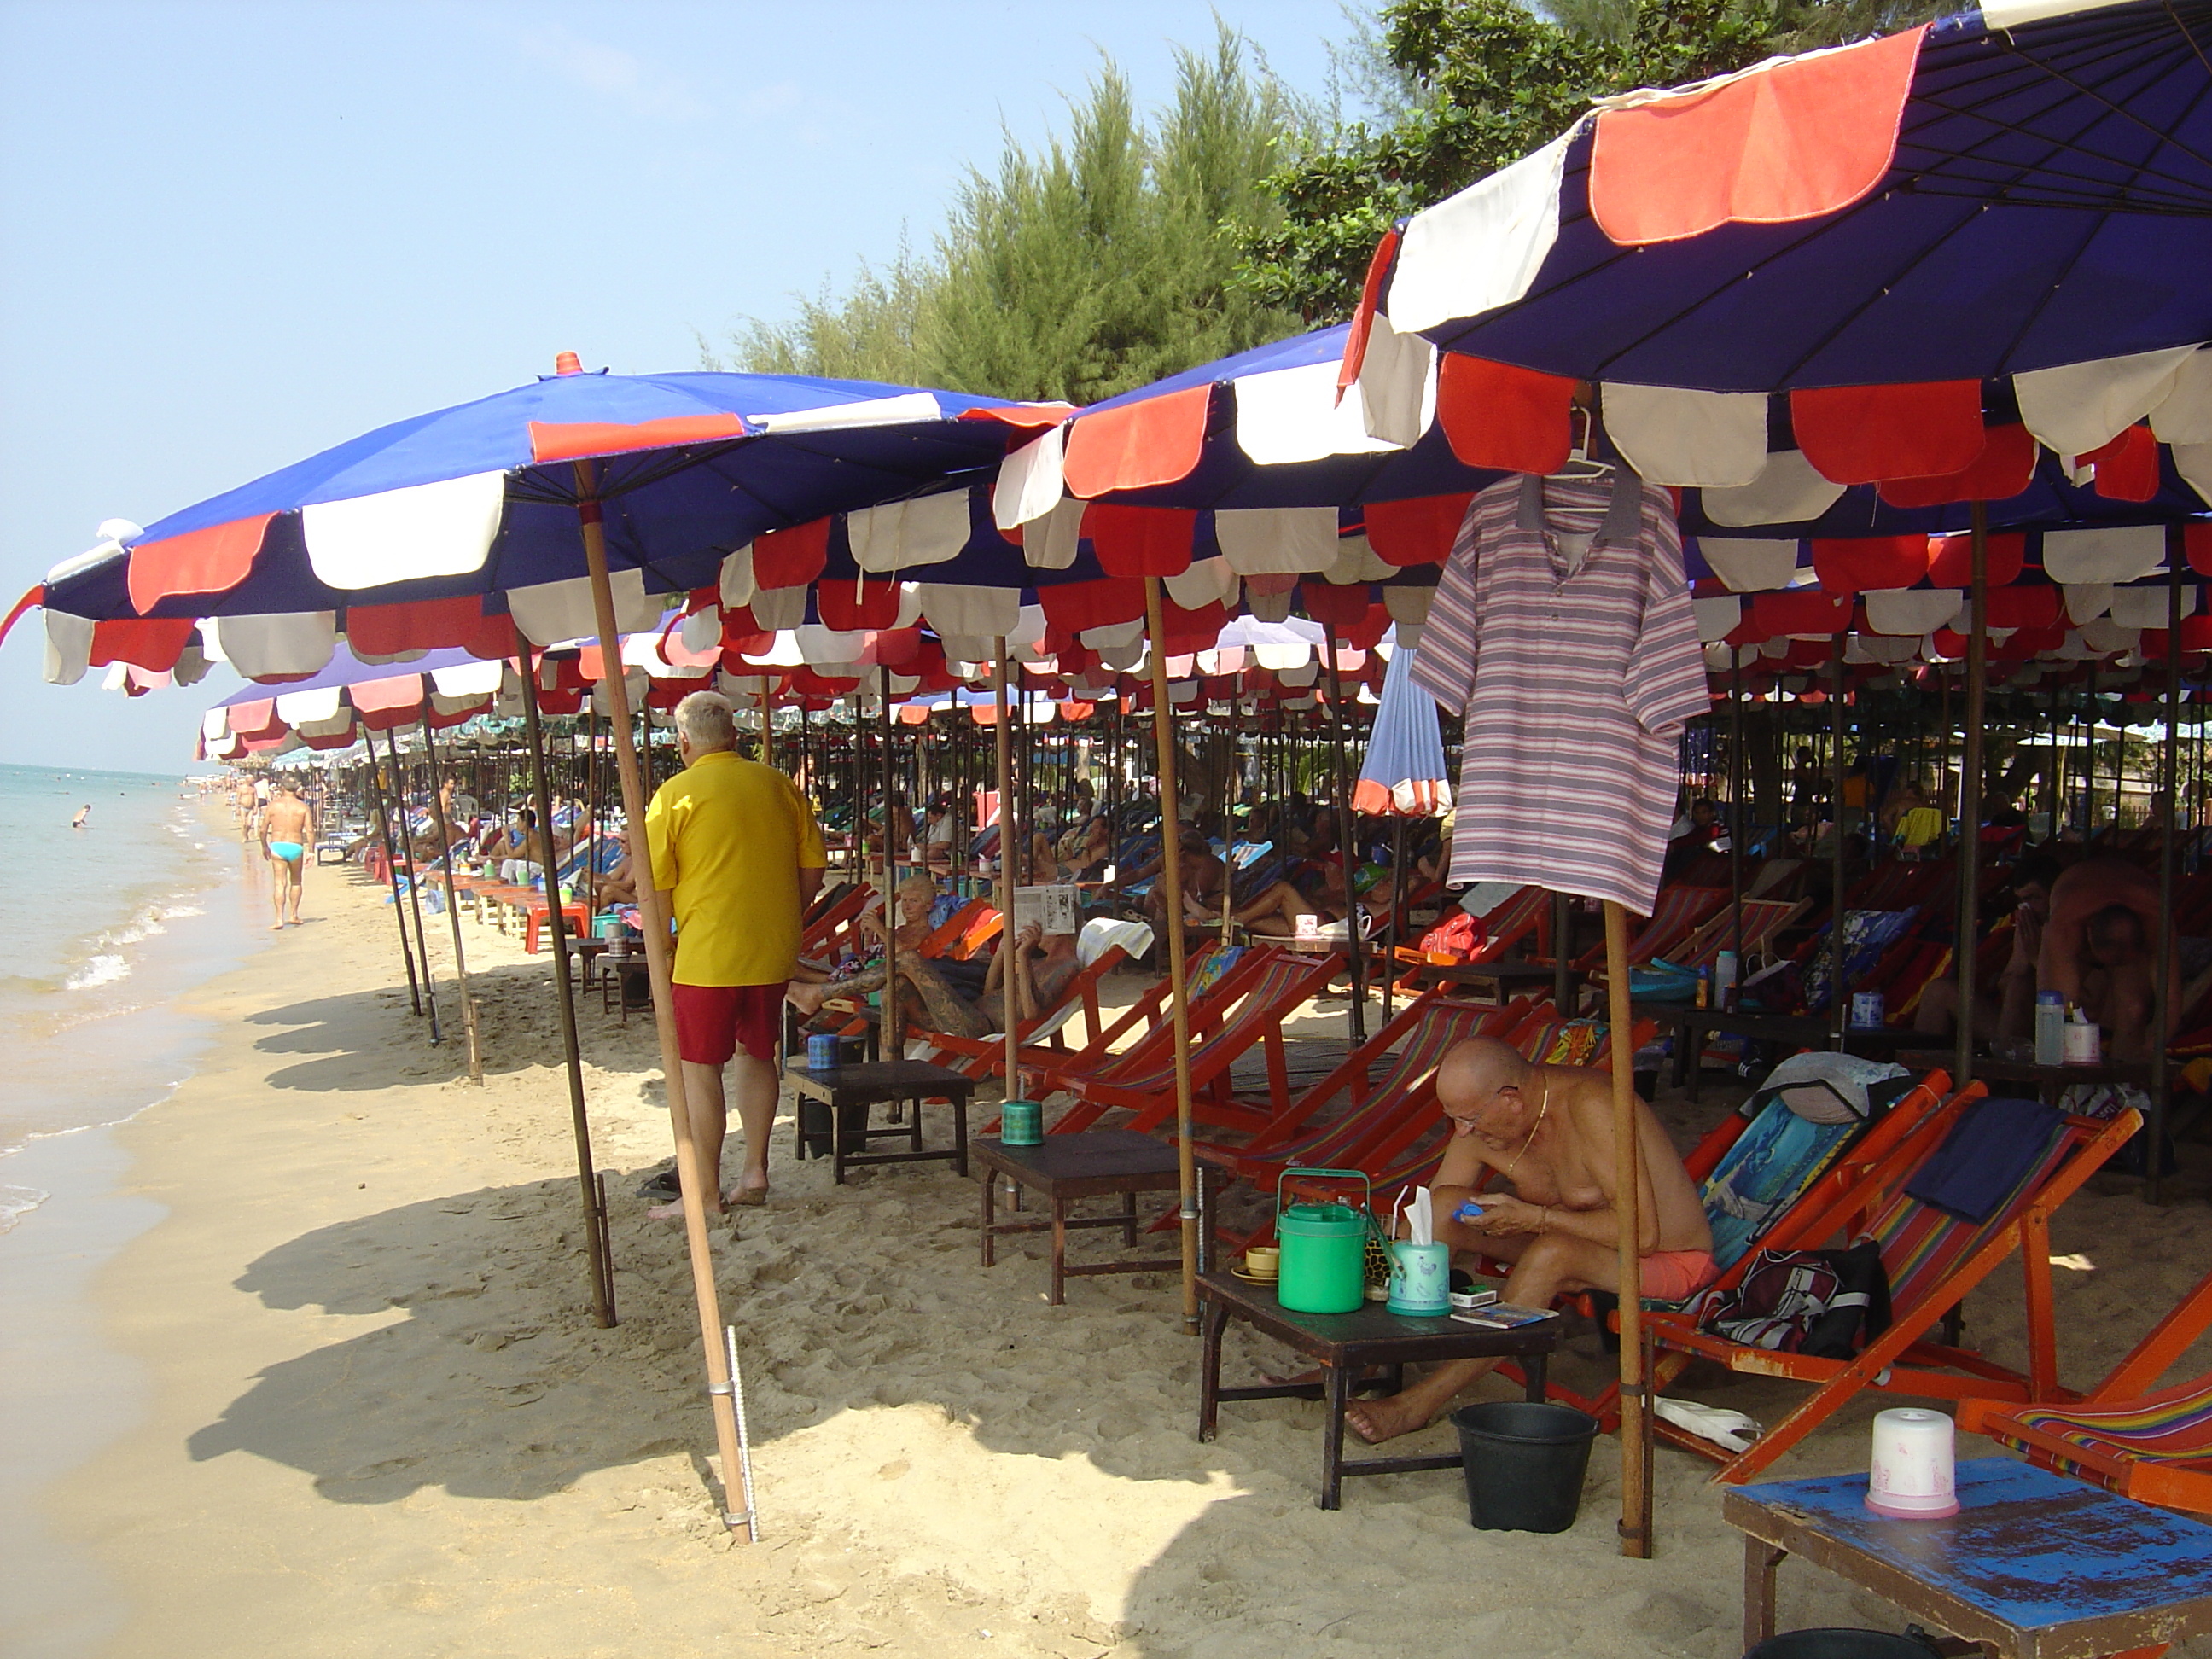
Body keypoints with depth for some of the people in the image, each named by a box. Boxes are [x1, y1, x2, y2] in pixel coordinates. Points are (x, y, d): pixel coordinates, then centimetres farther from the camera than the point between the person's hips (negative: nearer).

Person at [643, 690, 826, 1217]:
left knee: (700, 1069, 3)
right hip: (772, 951, 5)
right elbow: (813, 865, 7)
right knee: (757, 1055, 18)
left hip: (707, 954, -5)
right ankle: (756, 1173, 23)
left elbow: (654, 882, -7)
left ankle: (706, 1194, 5)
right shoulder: (778, 785, 5)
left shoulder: (677, 793, -8)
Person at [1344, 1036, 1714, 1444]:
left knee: (1554, 1252, -36)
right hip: (1571, 1239, 7)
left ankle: (1420, 1404, -32)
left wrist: (1534, 1218, -29)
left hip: (1670, 1261, -7)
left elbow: (1642, 1233, -33)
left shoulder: (1589, 1105, -31)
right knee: (1446, 1205, -13)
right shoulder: (1479, 1123, -11)